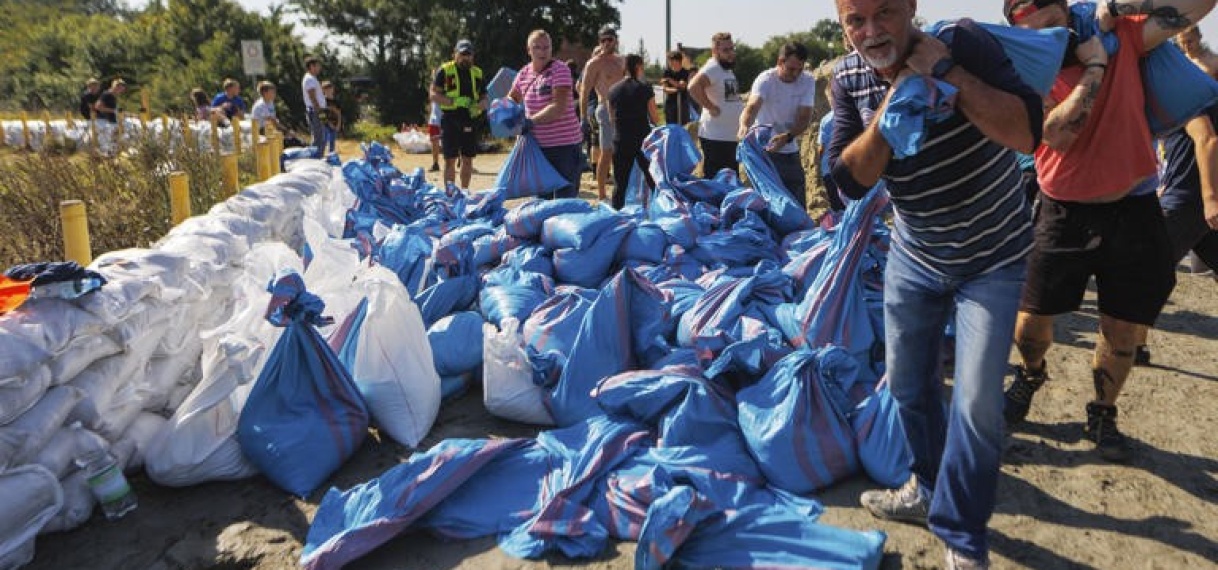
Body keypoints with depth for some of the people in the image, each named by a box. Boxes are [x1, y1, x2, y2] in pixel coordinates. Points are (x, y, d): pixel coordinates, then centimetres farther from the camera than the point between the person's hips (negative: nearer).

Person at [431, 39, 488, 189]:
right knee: (450, 160, -2)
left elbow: (484, 98, 15)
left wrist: (478, 106, -9)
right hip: (450, 120, -4)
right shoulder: (445, 71, 0)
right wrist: (454, 102, -20)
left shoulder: (477, 73, 13)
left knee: (468, 159, 9)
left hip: (469, 121, 4)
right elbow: (434, 95, -6)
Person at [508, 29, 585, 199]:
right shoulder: (524, 73, 8)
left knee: (565, 197, -5)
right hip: (538, 145, 6)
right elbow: (512, 98, 24)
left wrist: (530, 121, -22)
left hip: (565, 144, -6)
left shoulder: (560, 70, -10)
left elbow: (559, 107, -21)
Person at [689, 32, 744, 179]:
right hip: (715, 137, -10)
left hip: (732, 137, 10)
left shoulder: (728, 69, 15)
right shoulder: (712, 69, -16)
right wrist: (711, 107, -24)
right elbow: (693, 87, -34)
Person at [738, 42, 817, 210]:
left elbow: (805, 119, -12)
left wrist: (787, 137, -32)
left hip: (791, 151, 5)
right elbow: (752, 106, -35)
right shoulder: (765, 80, -16)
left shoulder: (808, 81, -5)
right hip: (764, 150, -4)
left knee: (798, 204, 12)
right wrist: (744, 125, -58)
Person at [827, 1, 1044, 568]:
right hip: (914, 257, 4)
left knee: (976, 402, -7)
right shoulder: (849, 79, -9)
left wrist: (946, 71, -33)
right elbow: (851, 179, -16)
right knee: (908, 383, 15)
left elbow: (1027, 133, -31)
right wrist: (892, 102, -26)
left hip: (992, 259, -4)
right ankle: (930, 489, 42)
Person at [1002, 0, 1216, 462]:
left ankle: (1102, 415, 32)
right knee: (1031, 319, 6)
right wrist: (1094, 66, -19)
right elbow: (1059, 134, -22)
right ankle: (1031, 376, 40)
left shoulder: (1122, 37, -1)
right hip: (1064, 214, -1)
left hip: (1133, 210, 1)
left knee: (1123, 332, 8)